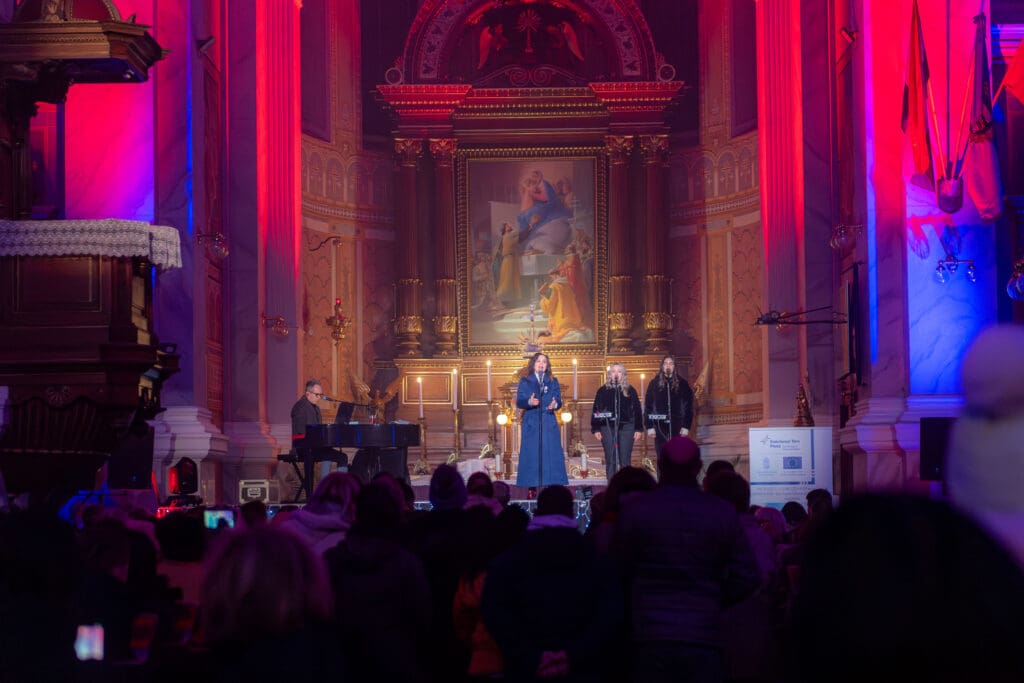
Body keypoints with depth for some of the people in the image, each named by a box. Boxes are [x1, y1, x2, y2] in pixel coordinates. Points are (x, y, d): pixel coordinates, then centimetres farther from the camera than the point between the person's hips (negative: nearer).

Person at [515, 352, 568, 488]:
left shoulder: (553, 382, 13)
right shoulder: (525, 382, 8)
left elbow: (559, 400, 5)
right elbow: (519, 402, -1)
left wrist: (555, 405, -19)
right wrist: (529, 402, -22)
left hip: (549, 424, 1)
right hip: (531, 424, -1)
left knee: (551, 455, -4)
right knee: (531, 455, -5)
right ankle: (530, 487, -3)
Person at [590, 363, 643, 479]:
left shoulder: (630, 391, 9)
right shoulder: (603, 391, 8)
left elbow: (637, 410, 9)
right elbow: (596, 410, 7)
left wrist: (639, 429, 2)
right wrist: (596, 429, 0)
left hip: (626, 428, 0)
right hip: (608, 429, 0)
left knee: (625, 461, 0)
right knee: (610, 461, 0)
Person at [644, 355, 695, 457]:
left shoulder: (682, 384, 6)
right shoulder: (654, 384, 6)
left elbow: (688, 406, 4)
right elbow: (648, 406, 4)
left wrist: (686, 426, -4)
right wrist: (649, 426, -3)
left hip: (677, 426, 0)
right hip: (660, 426, 0)